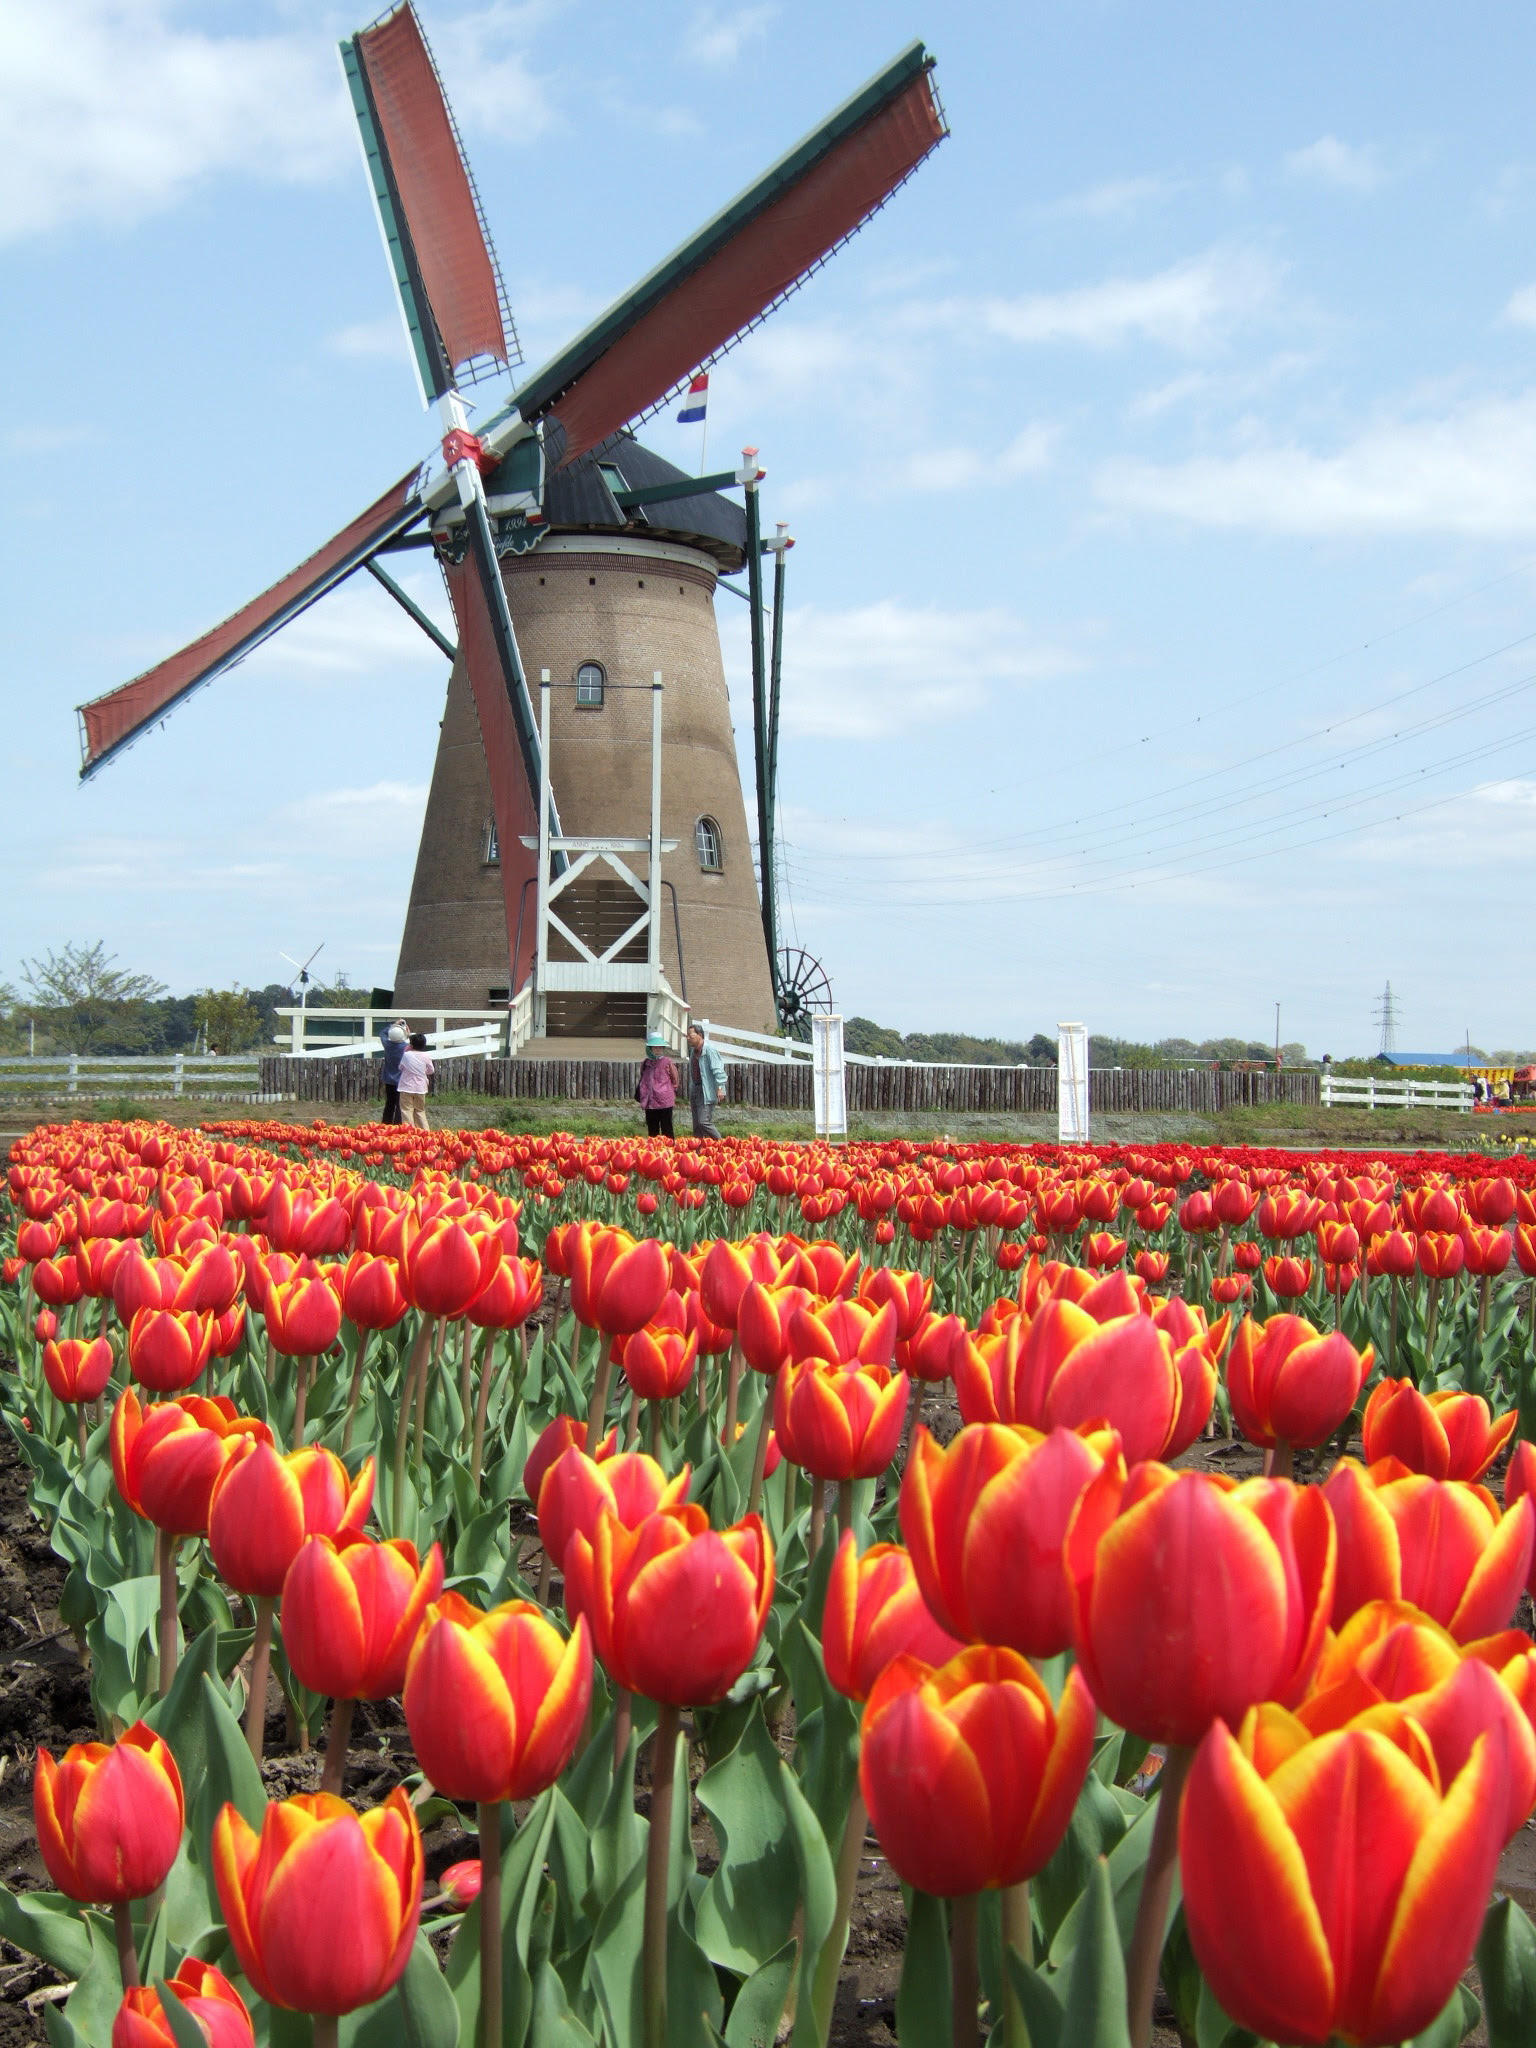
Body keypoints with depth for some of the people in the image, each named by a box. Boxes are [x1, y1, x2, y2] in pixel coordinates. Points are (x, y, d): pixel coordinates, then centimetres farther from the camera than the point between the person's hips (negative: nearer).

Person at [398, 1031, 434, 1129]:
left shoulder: (406, 1055, -10)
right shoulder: (425, 1056, -5)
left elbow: (400, 1067, 4)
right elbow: (430, 1071, 5)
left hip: (407, 1088, -3)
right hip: (420, 1088, 3)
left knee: (407, 1111, -1)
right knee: (420, 1111, 15)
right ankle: (425, 1131, 14)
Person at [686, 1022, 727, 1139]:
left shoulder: (709, 1050, -12)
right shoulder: (693, 1051, 15)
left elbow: (718, 1070, -19)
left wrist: (720, 1087, -27)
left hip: (706, 1092, -9)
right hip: (695, 1089, 9)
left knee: (704, 1122, -16)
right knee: (696, 1125, 10)